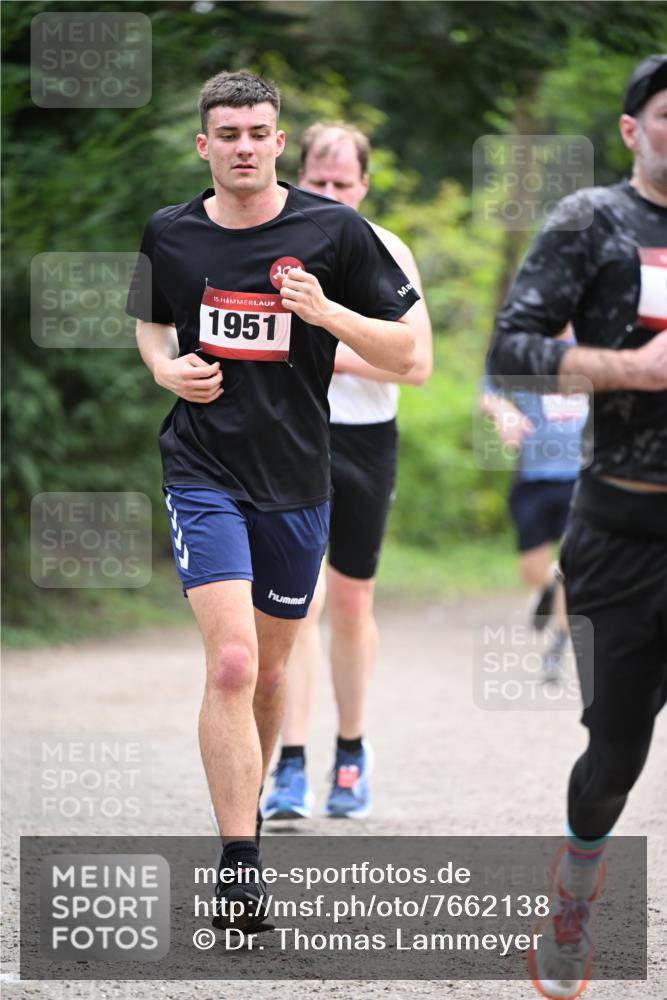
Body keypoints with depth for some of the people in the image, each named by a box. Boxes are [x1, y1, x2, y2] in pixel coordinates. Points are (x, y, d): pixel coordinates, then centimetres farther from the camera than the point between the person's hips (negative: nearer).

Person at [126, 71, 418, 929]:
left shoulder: (333, 232, -4)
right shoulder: (169, 235, 1)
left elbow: (404, 351, -2)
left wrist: (326, 312, -18)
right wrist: (168, 369, 0)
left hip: (297, 480, 2)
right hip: (204, 472, -1)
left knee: (269, 666, 16)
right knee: (231, 664, -17)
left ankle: (247, 800, 40)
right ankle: (238, 862, -18)